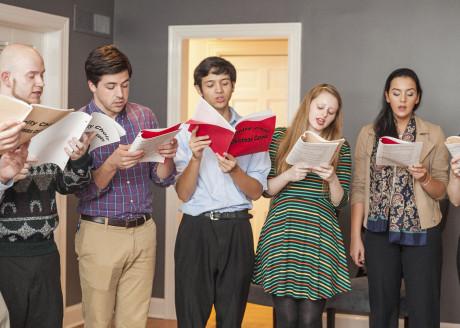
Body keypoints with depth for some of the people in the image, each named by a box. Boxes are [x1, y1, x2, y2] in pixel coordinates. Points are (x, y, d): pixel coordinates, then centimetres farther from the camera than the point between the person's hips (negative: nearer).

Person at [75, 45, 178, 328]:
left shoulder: (145, 117, 4)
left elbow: (163, 179, 6)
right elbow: (82, 190, -11)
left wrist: (167, 157, -15)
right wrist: (111, 165, -28)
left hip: (143, 232, 3)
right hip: (100, 234, -3)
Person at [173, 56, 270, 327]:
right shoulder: (188, 133, 3)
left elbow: (256, 192, 1)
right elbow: (184, 193, -3)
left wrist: (234, 170, -17)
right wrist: (196, 158, -19)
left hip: (237, 230, 1)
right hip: (196, 229, -1)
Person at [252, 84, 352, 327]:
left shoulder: (340, 148, 9)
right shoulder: (279, 138, 7)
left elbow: (339, 202, 5)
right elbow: (266, 189, 5)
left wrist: (332, 178, -14)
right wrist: (289, 175, -13)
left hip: (320, 238, 1)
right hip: (282, 235, 0)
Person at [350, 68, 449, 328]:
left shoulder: (433, 134, 2)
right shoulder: (369, 134, 5)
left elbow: (441, 191, 3)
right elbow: (359, 188, 4)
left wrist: (424, 178, -19)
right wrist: (355, 236, -1)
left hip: (422, 233, -1)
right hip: (380, 233, 1)